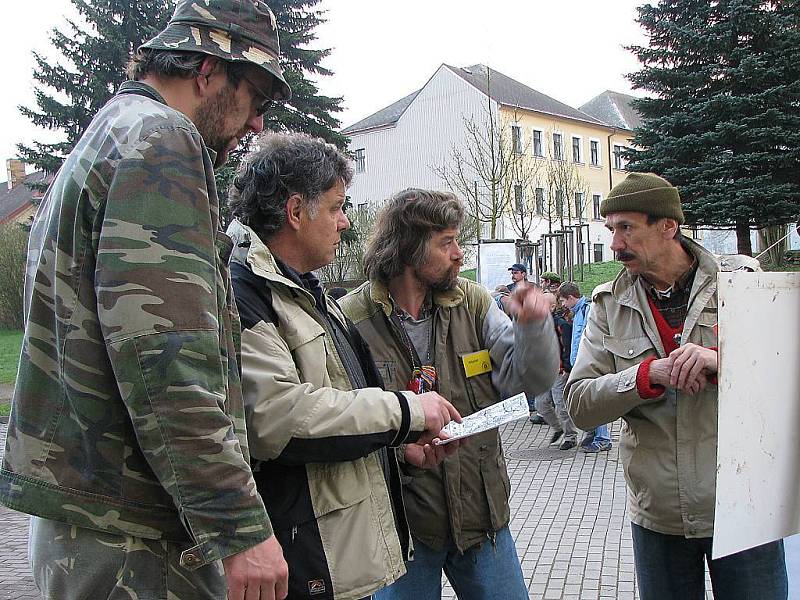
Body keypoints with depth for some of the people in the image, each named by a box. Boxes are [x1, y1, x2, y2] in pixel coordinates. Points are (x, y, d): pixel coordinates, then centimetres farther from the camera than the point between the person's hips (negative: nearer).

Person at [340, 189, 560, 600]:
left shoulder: (472, 303, 2)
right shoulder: (350, 320, -13)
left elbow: (526, 382, 0)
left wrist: (532, 326, -17)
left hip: (482, 513, 4)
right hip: (400, 521, -4)